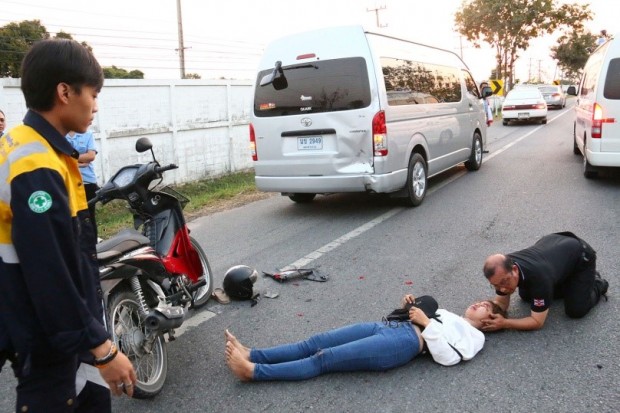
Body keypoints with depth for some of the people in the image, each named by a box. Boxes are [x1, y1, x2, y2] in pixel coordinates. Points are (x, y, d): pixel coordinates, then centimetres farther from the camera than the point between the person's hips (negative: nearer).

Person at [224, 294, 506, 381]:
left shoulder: (475, 336, 10)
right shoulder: (449, 316, 34)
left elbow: (447, 357, -9)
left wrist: (426, 322, -9)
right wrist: (409, 306, 14)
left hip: (405, 343, -8)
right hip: (390, 327, 8)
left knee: (323, 359, -18)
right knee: (313, 344, -6)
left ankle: (253, 371, -21)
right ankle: (251, 355, -9)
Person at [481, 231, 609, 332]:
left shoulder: (538, 276, -43)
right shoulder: (502, 270, -26)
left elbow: (537, 322, -32)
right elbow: (502, 302, -12)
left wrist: (504, 323, -42)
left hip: (580, 255, -6)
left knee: (575, 311, -14)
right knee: (526, 296, 8)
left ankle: (597, 284, 14)